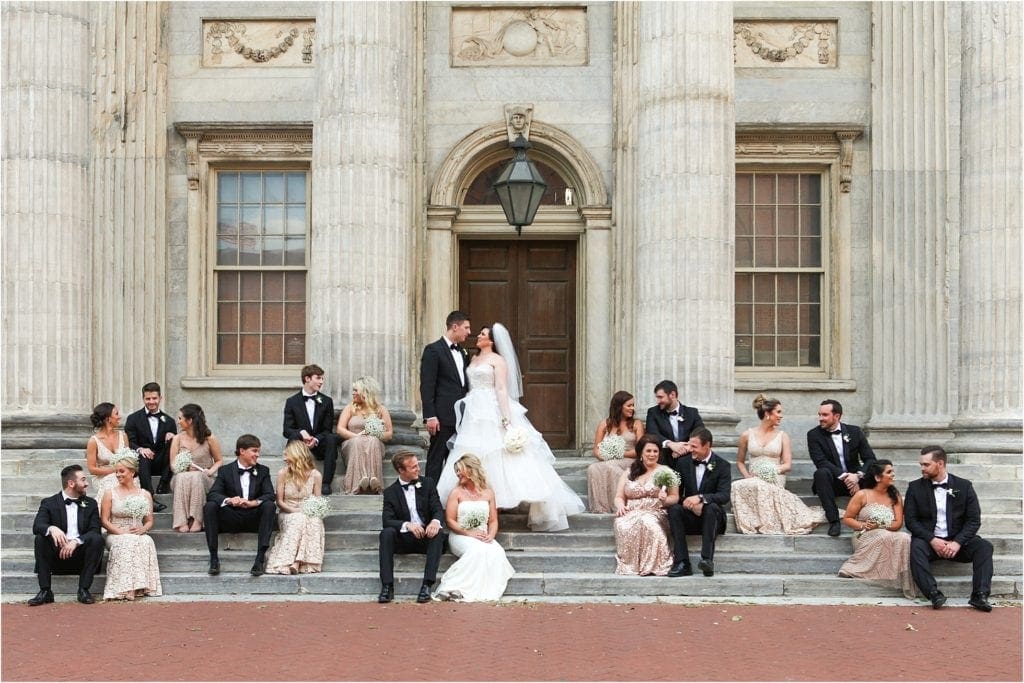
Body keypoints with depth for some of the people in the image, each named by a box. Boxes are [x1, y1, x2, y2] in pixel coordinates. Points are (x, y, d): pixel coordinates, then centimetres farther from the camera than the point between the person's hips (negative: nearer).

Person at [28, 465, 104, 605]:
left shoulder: (90, 504, 11)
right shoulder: (49, 503, 6)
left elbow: (95, 530, -2)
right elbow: (37, 526, -10)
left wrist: (76, 541, -22)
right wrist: (51, 528, -34)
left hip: (81, 554, 1)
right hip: (57, 554, -1)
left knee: (97, 539, -26)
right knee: (40, 538, -26)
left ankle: (84, 590, -22)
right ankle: (45, 591, -24)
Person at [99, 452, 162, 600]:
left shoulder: (145, 495, 14)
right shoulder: (110, 494, 9)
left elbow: (149, 521, 14)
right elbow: (104, 521, 3)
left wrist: (143, 529, -10)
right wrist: (121, 532, -13)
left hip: (139, 536, 1)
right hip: (116, 536, -1)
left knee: (146, 541, -35)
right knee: (126, 543, -37)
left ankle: (141, 585, -35)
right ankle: (125, 588, -40)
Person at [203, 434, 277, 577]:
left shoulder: (263, 471, 7)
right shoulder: (225, 471, 5)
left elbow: (270, 495, -7)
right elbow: (212, 494, -8)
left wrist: (252, 503, -28)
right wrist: (229, 500, -31)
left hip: (254, 519, 0)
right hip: (231, 519, 0)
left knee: (269, 505, -29)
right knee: (209, 506, -26)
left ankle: (261, 557, -31)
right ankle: (213, 558, -25)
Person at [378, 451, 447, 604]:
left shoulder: (428, 484, 7)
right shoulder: (390, 492, 3)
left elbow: (438, 509, -2)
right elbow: (387, 520, -9)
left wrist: (435, 521, -28)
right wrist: (407, 525, -29)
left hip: (426, 536, 0)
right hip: (403, 539, 0)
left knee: (439, 532, -31)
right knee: (386, 533, -29)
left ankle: (427, 585, -36)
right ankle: (387, 586, -31)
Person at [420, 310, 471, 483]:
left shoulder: (462, 352, 18)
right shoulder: (433, 350, -6)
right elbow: (426, 386, -11)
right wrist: (430, 416, -17)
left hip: (461, 416, 8)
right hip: (443, 417, -7)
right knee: (436, 460, -3)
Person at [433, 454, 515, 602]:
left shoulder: (488, 493, 14)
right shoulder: (457, 493, 6)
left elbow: (493, 520, 12)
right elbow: (450, 521, -1)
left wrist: (490, 536, -9)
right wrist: (468, 533, -13)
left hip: (483, 538, 3)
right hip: (460, 536, -3)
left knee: (497, 552, -31)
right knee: (476, 551, -37)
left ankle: (487, 591, -29)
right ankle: (454, 588, -37)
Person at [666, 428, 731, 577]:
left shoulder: (722, 466, -4)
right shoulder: (683, 463, 6)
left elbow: (724, 496, -16)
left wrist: (700, 498, -33)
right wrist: (692, 504, -17)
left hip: (711, 516, -3)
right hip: (689, 516, 3)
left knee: (712, 507, -35)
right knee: (673, 509, -28)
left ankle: (707, 559, -42)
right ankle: (682, 563, -34)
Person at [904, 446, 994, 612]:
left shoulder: (964, 486, 4)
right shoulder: (915, 487, 4)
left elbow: (974, 520, -1)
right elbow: (911, 520, -2)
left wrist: (957, 542, -17)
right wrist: (932, 540, -17)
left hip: (957, 541, 1)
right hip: (929, 540, -1)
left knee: (984, 546, -25)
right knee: (916, 547, -33)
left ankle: (979, 596, -29)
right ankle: (934, 594, -39)